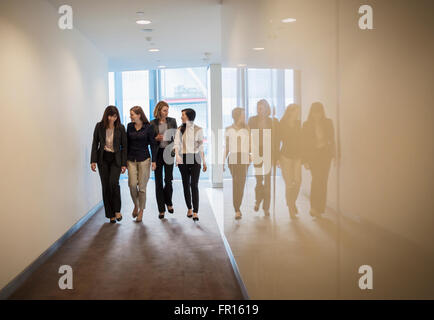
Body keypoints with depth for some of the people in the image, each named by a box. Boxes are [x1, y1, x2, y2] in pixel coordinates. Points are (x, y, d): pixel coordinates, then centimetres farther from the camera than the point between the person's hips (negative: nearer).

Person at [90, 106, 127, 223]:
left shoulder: (120, 128, -3)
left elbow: (124, 146, 0)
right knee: (105, 186, 2)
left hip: (116, 158, -2)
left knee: (113, 182, -20)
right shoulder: (99, 126, 0)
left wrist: (124, 164, -5)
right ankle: (111, 215, 11)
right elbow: (95, 144, 4)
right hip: (103, 158, 2)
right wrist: (93, 160, -3)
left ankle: (117, 210, -2)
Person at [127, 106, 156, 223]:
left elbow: (152, 144, -2)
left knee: (142, 186, 0)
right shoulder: (130, 126, 5)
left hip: (144, 159, -3)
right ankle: (136, 205, 19)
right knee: (132, 184, -7)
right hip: (131, 159, 3)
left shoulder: (148, 127, -6)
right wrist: (125, 158, 10)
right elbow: (127, 143, 12)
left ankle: (141, 211, 14)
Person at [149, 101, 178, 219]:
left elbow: (177, 136, 8)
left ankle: (168, 203, 24)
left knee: (168, 180, -4)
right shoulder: (152, 123, 2)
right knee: (158, 181, 1)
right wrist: (156, 138, -13)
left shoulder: (172, 121, 5)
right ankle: (161, 209, 10)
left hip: (168, 152, 0)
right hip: (157, 153, 0)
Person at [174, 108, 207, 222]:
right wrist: (177, 155, -27)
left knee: (194, 185, -11)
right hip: (183, 159, 3)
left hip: (195, 159, -3)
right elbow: (176, 144, -7)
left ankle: (195, 213, -14)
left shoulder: (198, 130, -1)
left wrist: (204, 162, 3)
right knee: (186, 184, 8)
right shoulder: (180, 130, 5)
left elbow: (201, 146, 4)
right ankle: (189, 209, 24)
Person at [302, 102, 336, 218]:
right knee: (317, 179, -15)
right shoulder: (306, 125, -1)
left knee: (323, 181, 2)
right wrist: (305, 160, -5)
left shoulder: (328, 123, 5)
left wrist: (334, 155, 5)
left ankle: (319, 208, 11)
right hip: (312, 156, -3)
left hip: (325, 155, 3)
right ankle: (314, 207, -8)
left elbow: (332, 140, 10)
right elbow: (304, 143, -1)